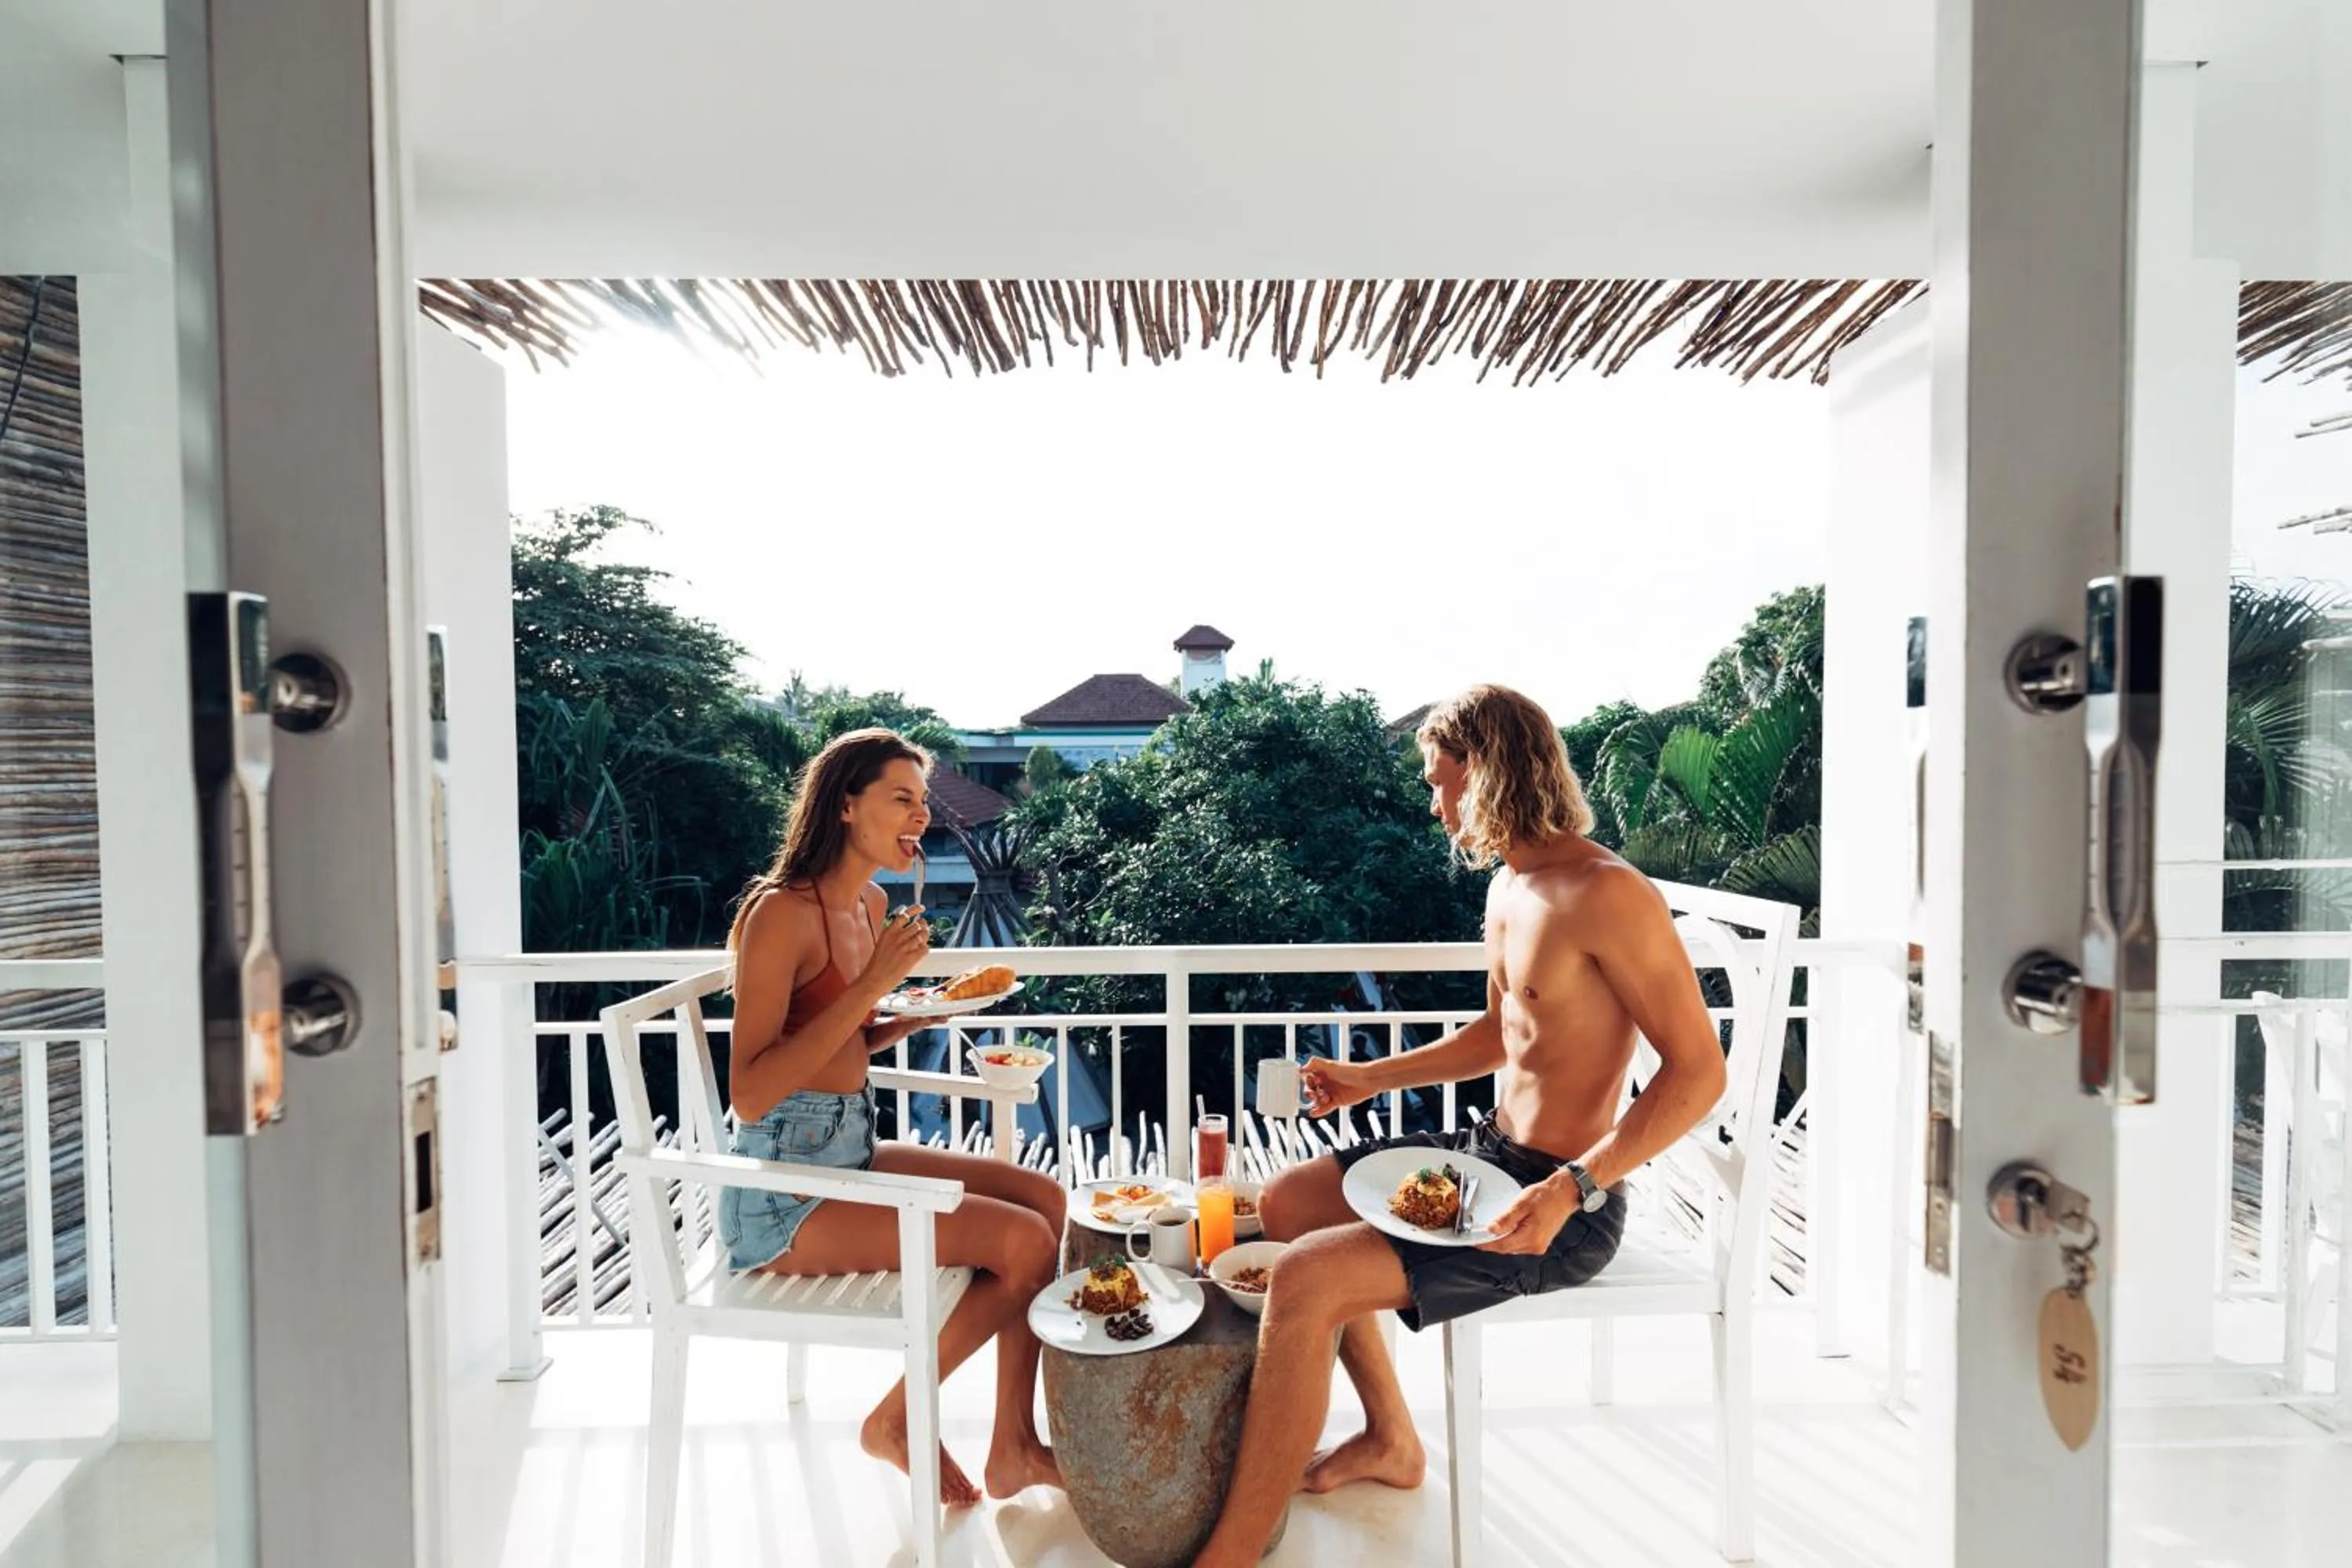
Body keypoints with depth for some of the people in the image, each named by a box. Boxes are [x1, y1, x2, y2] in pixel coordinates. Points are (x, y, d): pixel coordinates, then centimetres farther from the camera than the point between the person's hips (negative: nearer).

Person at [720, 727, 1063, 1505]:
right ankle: (895, 1423, 9)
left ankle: (1014, 1449, 9)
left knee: (1044, 1196, 1)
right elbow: (750, 1092, -23)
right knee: (1024, 1242, -15)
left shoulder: (872, 905, 8)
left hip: (853, 1153, 9)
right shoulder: (782, 912, -18)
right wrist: (871, 986, -25)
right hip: (783, 1189, -9)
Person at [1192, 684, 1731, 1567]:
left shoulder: (1606, 893, -21)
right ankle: (1391, 1440, 28)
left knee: (1307, 1280, -23)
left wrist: (1570, 1190, -29)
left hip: (1560, 1203, -10)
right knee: (1286, 1204, 15)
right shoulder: (1508, 885, 7)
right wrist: (1371, 1077, 13)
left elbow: (1699, 1071, -22)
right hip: (1488, 1152, 10)